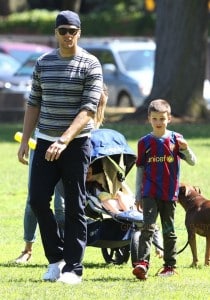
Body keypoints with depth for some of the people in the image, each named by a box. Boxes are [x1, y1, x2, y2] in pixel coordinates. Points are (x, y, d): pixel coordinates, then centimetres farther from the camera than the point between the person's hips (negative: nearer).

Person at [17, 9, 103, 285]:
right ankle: (56, 258, 11)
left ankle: (73, 268, 3)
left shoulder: (90, 65, -6)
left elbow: (88, 110, -15)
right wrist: (25, 140, 7)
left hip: (77, 144, -4)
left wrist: (63, 141, -25)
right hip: (45, 143, 4)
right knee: (37, 200, -4)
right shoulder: (43, 63, 9)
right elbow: (34, 104, 15)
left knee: (75, 207, -1)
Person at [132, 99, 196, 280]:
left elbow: (193, 162, 0)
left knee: (169, 230, 10)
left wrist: (185, 148, -21)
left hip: (169, 193, 1)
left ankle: (170, 265, 19)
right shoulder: (145, 142, 4)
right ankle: (142, 263, -24)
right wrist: (138, 195, 10)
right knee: (148, 227, -15)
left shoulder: (175, 139, 2)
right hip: (150, 193, -1)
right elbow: (140, 169, 10)